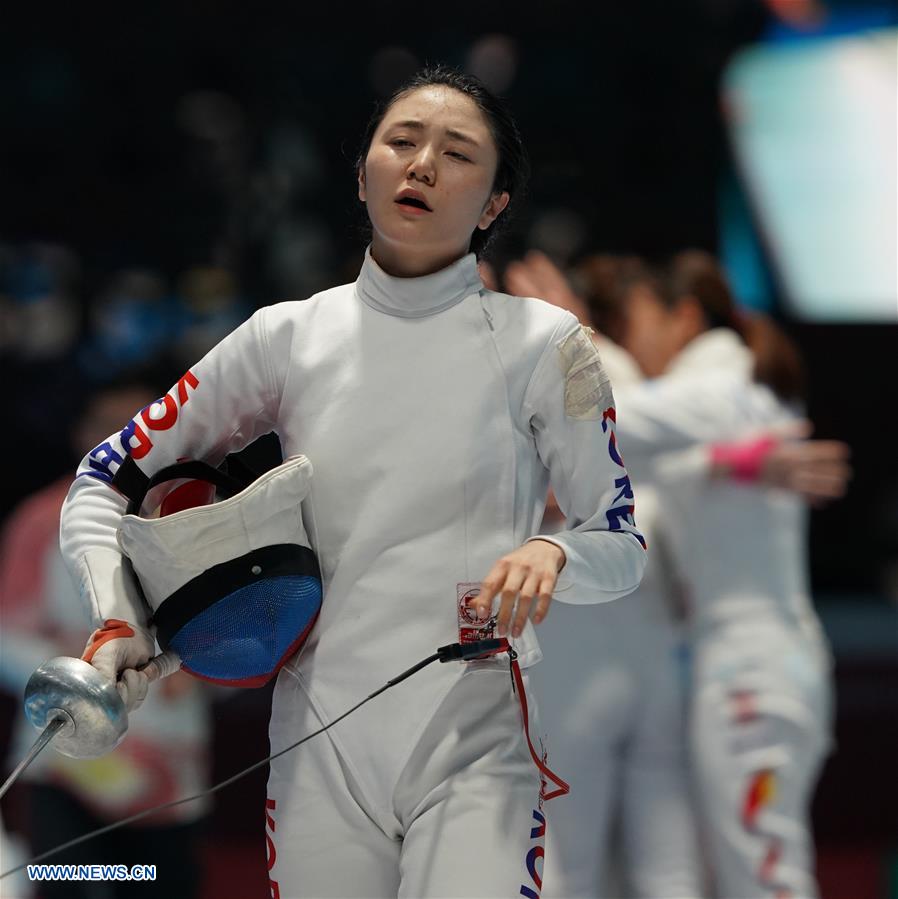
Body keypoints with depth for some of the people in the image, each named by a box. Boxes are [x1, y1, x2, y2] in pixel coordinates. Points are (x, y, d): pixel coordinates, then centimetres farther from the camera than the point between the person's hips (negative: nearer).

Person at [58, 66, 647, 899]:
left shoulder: (541, 343, -2)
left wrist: (551, 555, -19)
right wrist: (117, 621, -5)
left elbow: (622, 547, 4)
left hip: (474, 746, -2)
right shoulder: (286, 339, 4)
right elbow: (106, 476, 11)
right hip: (319, 745, 2)